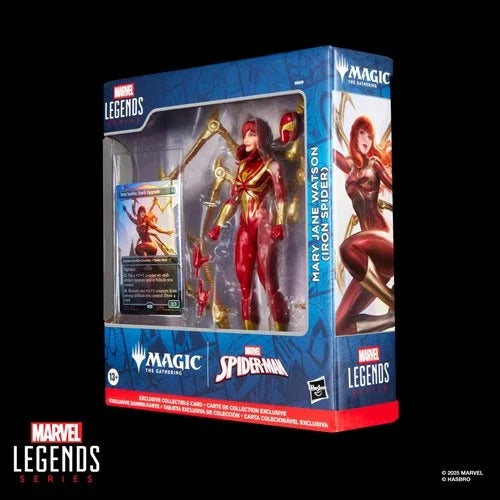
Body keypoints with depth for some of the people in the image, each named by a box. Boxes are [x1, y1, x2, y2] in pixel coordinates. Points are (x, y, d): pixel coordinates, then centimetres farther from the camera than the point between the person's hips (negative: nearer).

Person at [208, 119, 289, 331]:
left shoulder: (271, 166, -2)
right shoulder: (243, 166, 16)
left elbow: (280, 198, -11)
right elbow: (233, 199, 18)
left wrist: (279, 225, -25)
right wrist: (218, 225, 14)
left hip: (263, 227, -6)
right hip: (245, 228, 7)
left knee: (269, 284, -8)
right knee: (245, 284, 4)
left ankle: (281, 331, -4)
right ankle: (249, 331, 9)